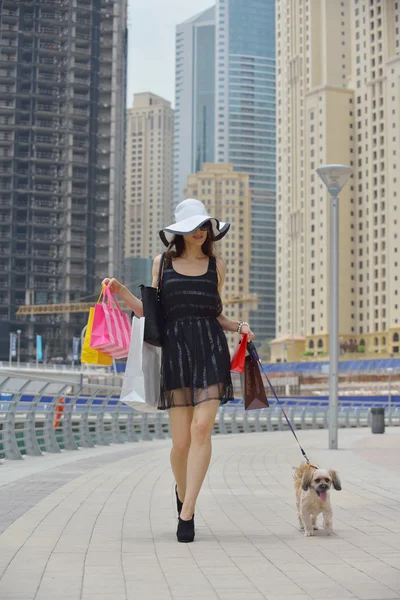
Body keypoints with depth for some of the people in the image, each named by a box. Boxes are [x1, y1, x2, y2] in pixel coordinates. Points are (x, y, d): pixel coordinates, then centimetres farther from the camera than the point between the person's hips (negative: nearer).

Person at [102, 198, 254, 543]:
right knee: (181, 441, -2)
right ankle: (182, 494, 28)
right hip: (175, 350, 0)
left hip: (210, 349, 0)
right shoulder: (163, 263, 12)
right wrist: (122, 293, 0)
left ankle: (187, 513, -13)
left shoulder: (217, 266, 14)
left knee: (202, 427, -16)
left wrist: (238, 327, 3)